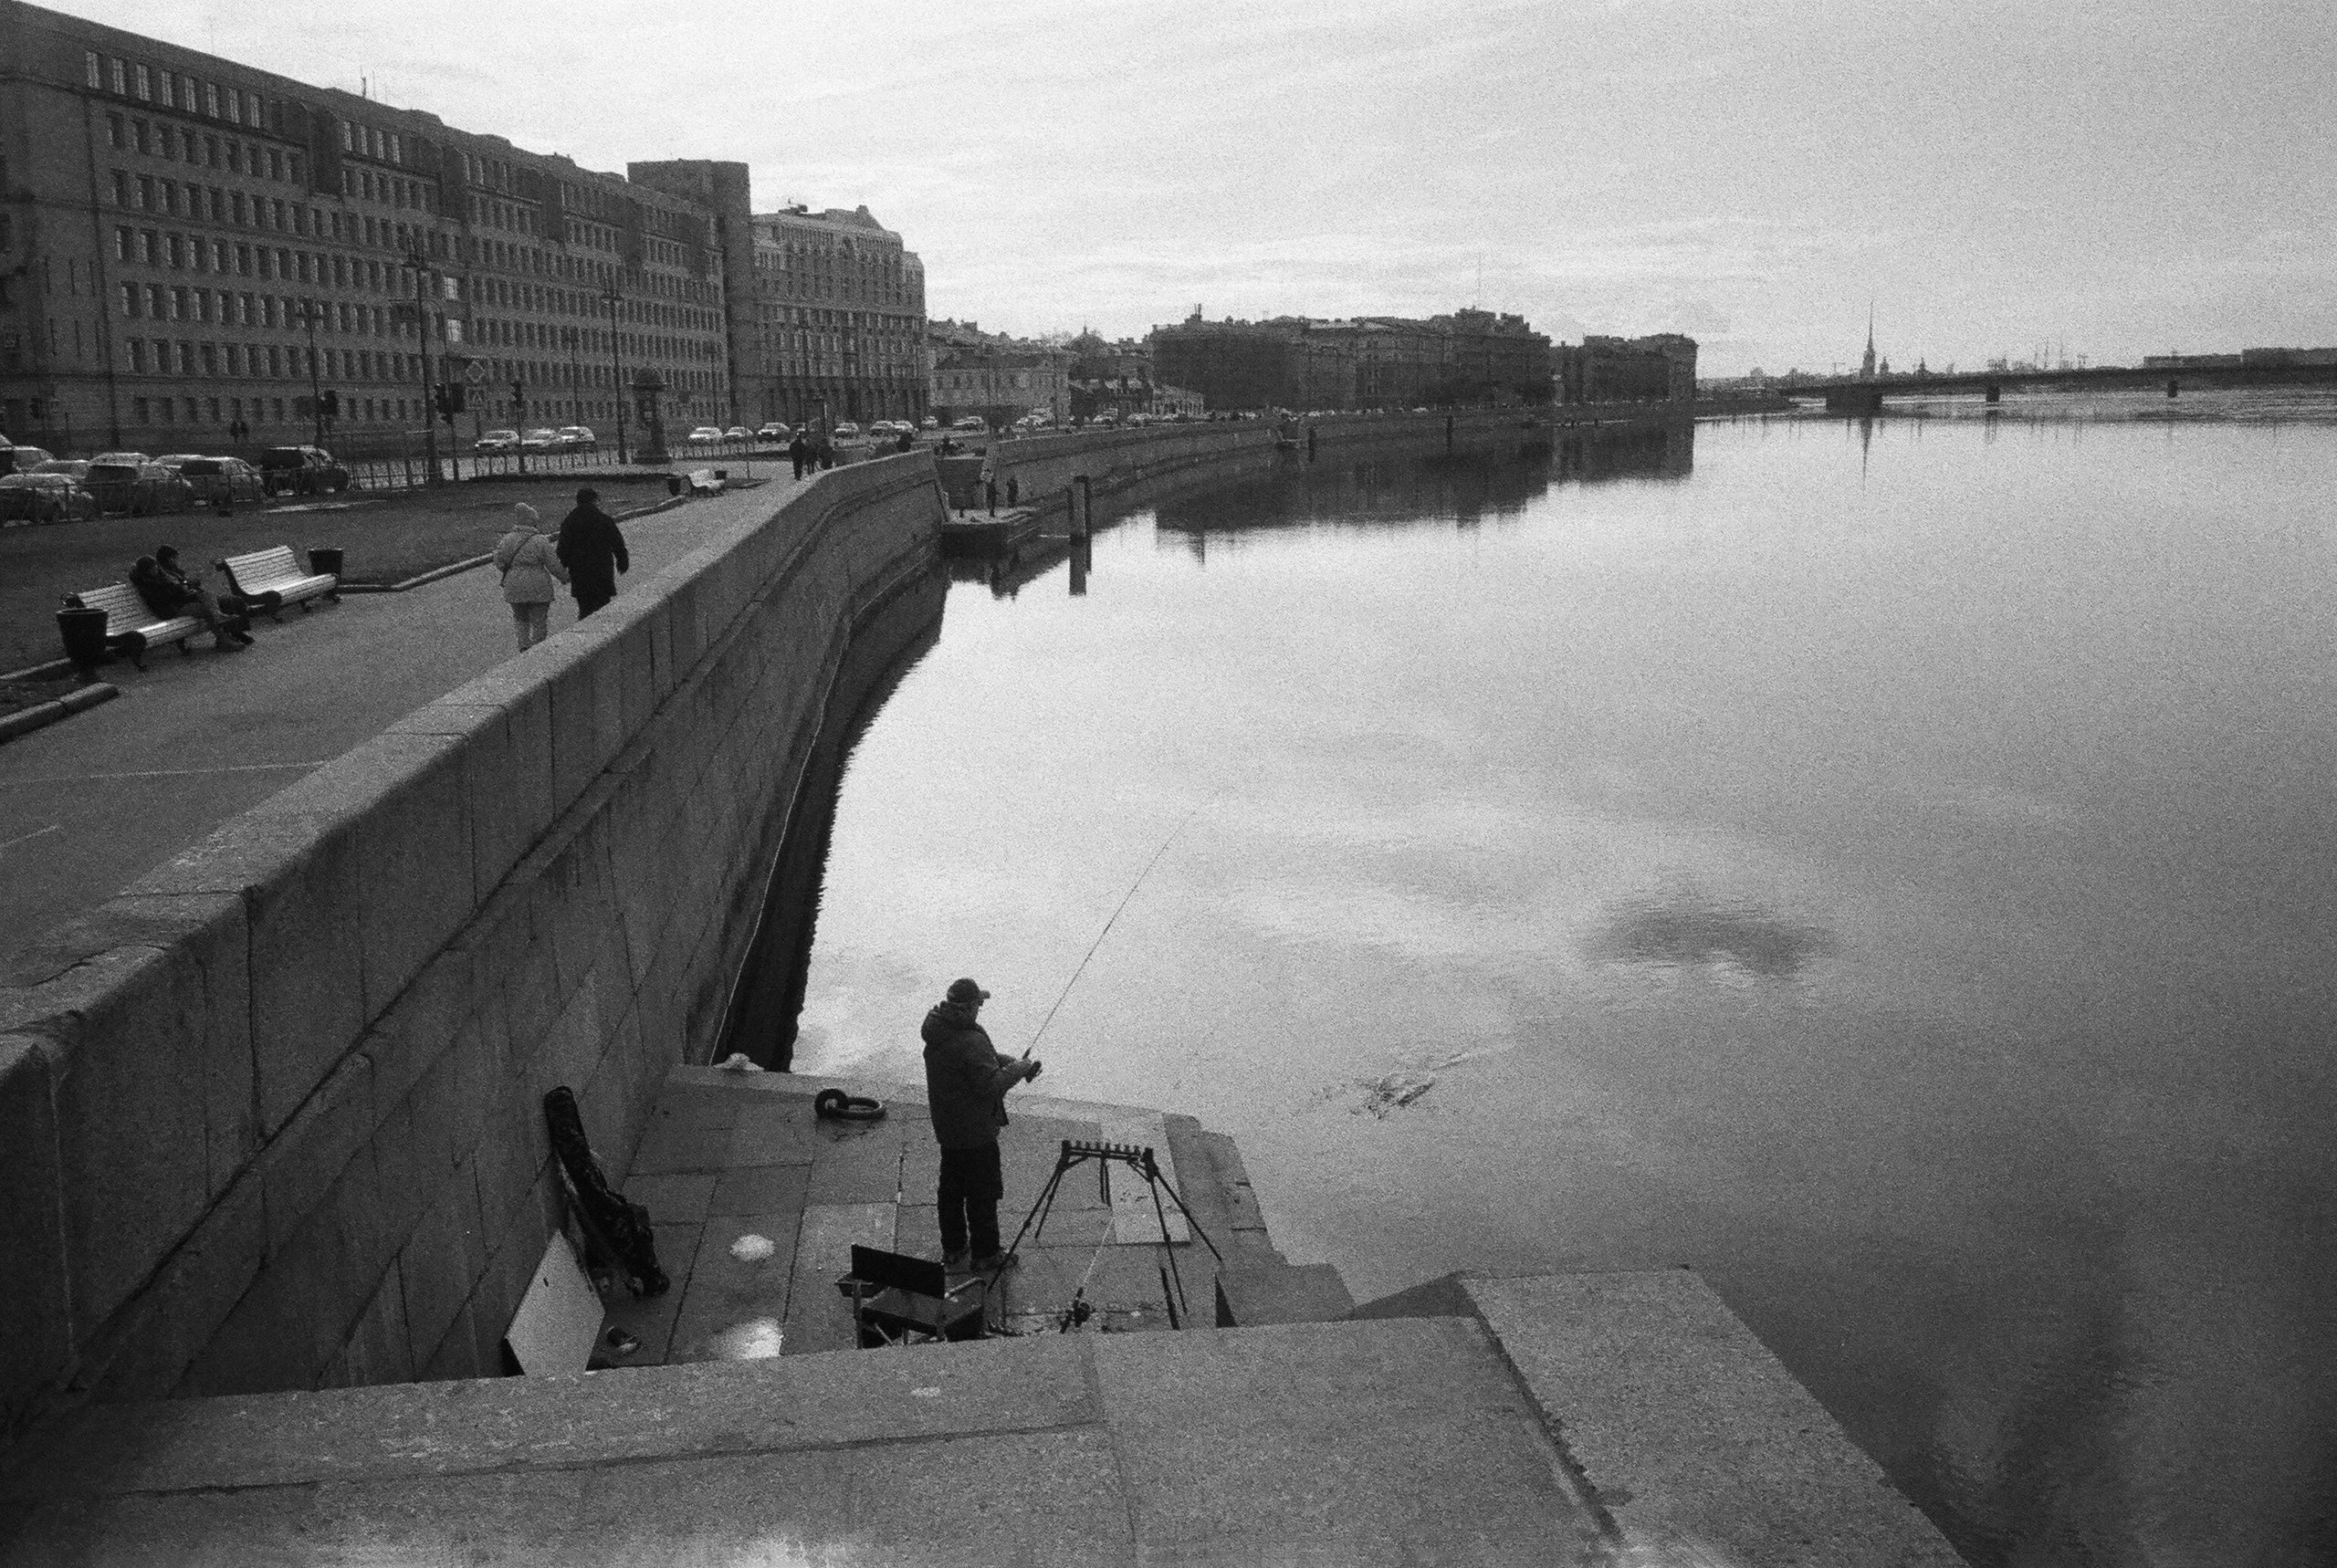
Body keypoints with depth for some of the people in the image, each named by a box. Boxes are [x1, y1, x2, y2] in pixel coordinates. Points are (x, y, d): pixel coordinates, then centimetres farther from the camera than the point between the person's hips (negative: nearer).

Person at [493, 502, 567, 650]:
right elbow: (554, 566, -8)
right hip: (539, 588, -3)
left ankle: (524, 646, 15)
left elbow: (499, 565, 2)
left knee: (521, 620, 21)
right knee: (539, 622, 8)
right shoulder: (541, 541, -11)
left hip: (515, 588, 3)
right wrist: (565, 577, 10)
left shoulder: (506, 541, -2)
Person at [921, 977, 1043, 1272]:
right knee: (982, 1193, 5)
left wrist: (1011, 1061, -1)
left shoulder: (937, 1029, 1)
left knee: (951, 1187, 20)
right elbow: (992, 1085, -26)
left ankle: (953, 1248, 32)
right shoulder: (971, 1042, -29)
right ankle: (985, 1254, 16)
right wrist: (1017, 1069, -10)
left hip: (946, 1124, 9)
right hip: (975, 1132, -9)